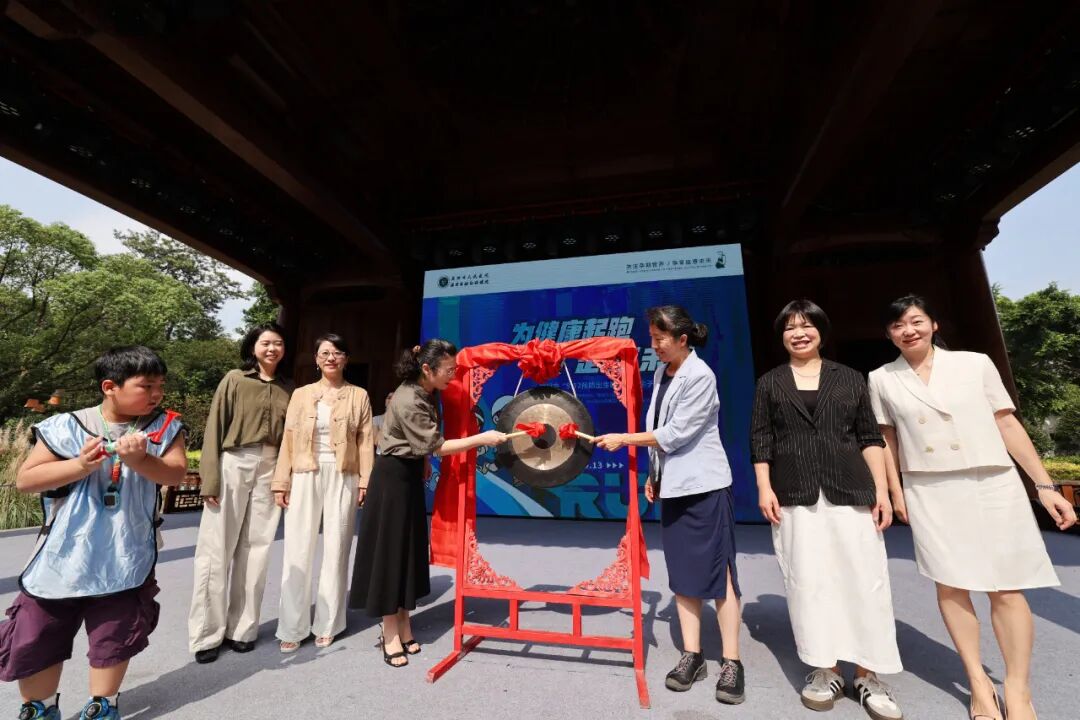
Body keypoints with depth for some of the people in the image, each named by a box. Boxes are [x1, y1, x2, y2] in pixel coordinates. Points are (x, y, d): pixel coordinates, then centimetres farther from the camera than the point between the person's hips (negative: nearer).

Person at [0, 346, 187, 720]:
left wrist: (139, 460, -28)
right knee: (33, 640, 13)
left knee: (115, 637, 12)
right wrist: (82, 465, -21)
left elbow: (176, 473, -12)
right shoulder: (67, 426, -7)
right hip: (62, 558, 0)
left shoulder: (164, 428, -5)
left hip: (125, 560, 0)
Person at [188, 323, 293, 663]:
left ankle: (242, 628, 21)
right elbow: (214, 429, -1)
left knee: (256, 550, 8)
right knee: (217, 550, 3)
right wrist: (210, 479, -8)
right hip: (233, 466, -2)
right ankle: (207, 633, 18)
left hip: (270, 471, 3)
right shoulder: (234, 380, 2)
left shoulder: (287, 389, 9)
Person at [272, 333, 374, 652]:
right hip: (305, 478, 1)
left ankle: (327, 624, 20)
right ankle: (293, 627, 18)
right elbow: (288, 440, 5)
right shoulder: (301, 394, 8)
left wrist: (365, 482, -5)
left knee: (336, 551, 7)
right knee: (298, 551, 4)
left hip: (342, 479, -1)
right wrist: (281, 482, 1)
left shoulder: (359, 396, 4)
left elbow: (365, 442, 0)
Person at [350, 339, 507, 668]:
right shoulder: (409, 402, -26)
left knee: (410, 548, 12)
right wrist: (482, 438, -24)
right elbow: (437, 446, -24)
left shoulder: (426, 393, 1)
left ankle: (402, 625, 24)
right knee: (391, 549, 1)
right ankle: (390, 634, 14)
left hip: (411, 473, 8)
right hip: (393, 475, -8)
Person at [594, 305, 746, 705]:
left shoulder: (700, 376, -15)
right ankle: (692, 655, 21)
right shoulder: (662, 374, 8)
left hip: (705, 486, -7)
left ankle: (731, 662, 14)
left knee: (718, 571, 2)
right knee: (682, 572, 11)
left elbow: (676, 433, -19)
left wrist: (623, 439, -16)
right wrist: (654, 474, 11)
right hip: (673, 486, 7)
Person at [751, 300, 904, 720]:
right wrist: (764, 488, -5)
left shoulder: (849, 379, 10)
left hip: (851, 492, 1)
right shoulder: (770, 383, 7)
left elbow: (870, 437, 8)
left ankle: (868, 675, 19)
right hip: (794, 497, -1)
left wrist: (881, 489, 2)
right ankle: (825, 671, 18)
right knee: (808, 582, 4)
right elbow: (760, 440, 3)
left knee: (864, 580, 3)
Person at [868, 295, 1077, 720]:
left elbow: (1008, 424, 4)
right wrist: (895, 492, 4)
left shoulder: (976, 364, 2)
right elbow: (887, 440, 7)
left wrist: (1044, 484, 0)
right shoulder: (882, 380, 2)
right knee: (951, 585, 6)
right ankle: (979, 683, 20)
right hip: (929, 493, 0)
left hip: (993, 486, 0)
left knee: (1006, 588, 3)